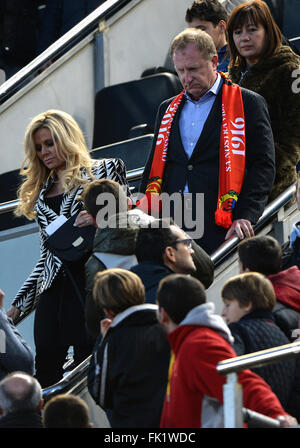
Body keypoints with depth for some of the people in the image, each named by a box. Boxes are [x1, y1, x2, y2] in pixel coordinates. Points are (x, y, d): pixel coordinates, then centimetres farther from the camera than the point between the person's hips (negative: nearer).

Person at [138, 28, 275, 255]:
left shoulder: (248, 104, 5)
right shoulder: (168, 109, 22)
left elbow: (263, 167, -1)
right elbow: (155, 166, 23)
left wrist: (245, 216, -14)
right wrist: (144, 215, 6)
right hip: (171, 228, 4)